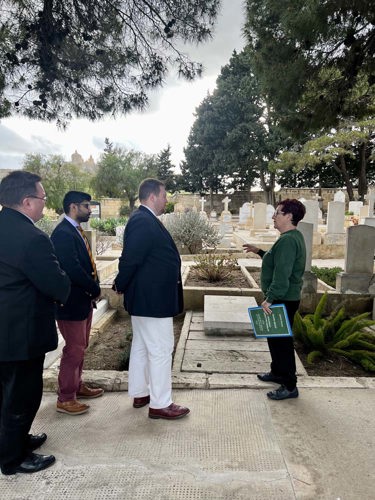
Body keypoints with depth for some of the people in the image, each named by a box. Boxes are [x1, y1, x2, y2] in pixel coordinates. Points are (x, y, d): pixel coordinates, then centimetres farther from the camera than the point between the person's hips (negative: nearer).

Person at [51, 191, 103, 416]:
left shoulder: (76, 231, 11)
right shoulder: (63, 233, -20)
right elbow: (72, 269, -28)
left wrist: (93, 289, 0)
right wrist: (96, 289, -15)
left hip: (84, 299, 10)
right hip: (72, 302, -10)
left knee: (80, 346, 20)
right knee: (74, 349, 1)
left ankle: (77, 386, 35)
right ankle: (65, 398, 16)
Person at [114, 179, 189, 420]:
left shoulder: (145, 220, 11)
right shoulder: (143, 221, -21)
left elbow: (131, 259, 14)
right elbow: (130, 259, -23)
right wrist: (121, 286, -8)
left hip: (144, 297, 11)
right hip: (152, 299, -11)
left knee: (141, 346, 18)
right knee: (161, 350, 1)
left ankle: (140, 394, 33)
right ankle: (160, 404, 14)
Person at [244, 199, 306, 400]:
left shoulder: (287, 240, -21)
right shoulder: (293, 237, 12)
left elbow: (282, 274, -27)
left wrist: (270, 298, -26)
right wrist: (259, 251, 19)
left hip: (284, 300, -11)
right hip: (284, 298, 11)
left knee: (281, 340, -1)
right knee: (275, 337, 21)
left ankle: (290, 386, 10)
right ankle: (278, 372, 37)